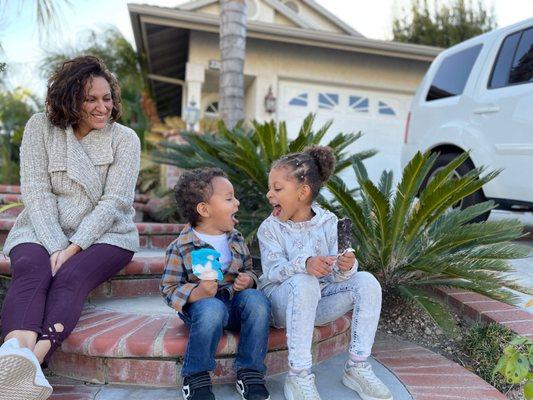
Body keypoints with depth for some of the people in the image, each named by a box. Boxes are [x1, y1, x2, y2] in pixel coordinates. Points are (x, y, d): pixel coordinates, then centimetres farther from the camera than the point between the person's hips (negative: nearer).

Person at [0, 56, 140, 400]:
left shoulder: (124, 139, 1)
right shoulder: (40, 127, 4)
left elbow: (113, 201, -8)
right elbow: (36, 192, -5)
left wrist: (73, 248, -18)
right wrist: (55, 247, -18)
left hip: (104, 234, -1)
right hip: (42, 232, 1)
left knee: (70, 278, -31)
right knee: (31, 273, -31)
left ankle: (32, 358, -53)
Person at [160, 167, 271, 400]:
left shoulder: (236, 239, 8)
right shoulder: (180, 248, -9)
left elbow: (249, 270, 17)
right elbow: (169, 288, -7)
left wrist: (248, 279, -8)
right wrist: (195, 293, -27)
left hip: (234, 300, 4)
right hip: (200, 303, -4)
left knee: (256, 299, -28)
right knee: (212, 309, -38)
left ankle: (250, 373, -14)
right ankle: (196, 377, -14)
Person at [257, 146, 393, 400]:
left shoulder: (327, 222, -2)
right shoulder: (270, 228, -8)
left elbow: (332, 274, -3)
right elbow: (273, 271, -20)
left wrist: (345, 267, -29)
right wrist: (304, 264, -40)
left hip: (317, 302, 4)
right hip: (282, 302, -3)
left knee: (367, 282, -18)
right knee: (304, 283, -37)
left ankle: (357, 367, -9)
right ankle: (299, 377, -29)